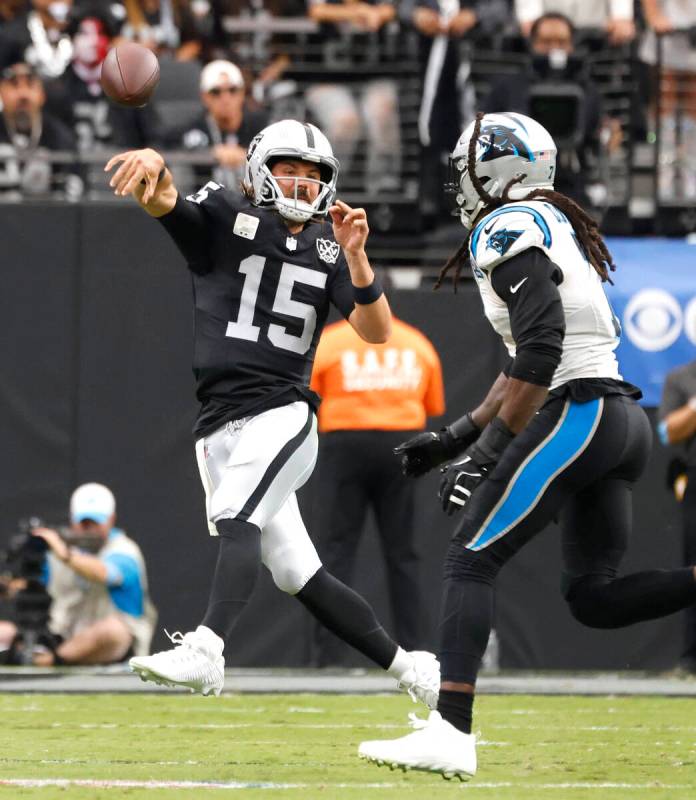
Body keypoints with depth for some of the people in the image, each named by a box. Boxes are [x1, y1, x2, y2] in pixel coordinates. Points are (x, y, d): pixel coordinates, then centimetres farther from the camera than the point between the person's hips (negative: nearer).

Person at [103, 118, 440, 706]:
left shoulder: (327, 249, 9)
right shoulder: (225, 220, 5)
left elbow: (377, 333, 0)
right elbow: (160, 199, -14)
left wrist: (355, 257, -14)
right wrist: (153, 164, -39)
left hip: (285, 414, -2)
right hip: (222, 426, 2)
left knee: (237, 516, -28)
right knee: (296, 572, 4)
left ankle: (205, 652, -45)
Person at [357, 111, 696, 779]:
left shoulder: (509, 230, -6)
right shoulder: (558, 228, 24)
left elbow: (541, 349, -19)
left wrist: (489, 450, -16)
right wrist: (456, 437, 29)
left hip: (576, 416, -9)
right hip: (622, 419, 9)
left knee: (469, 564, -6)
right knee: (592, 596, 10)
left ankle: (449, 733, -14)